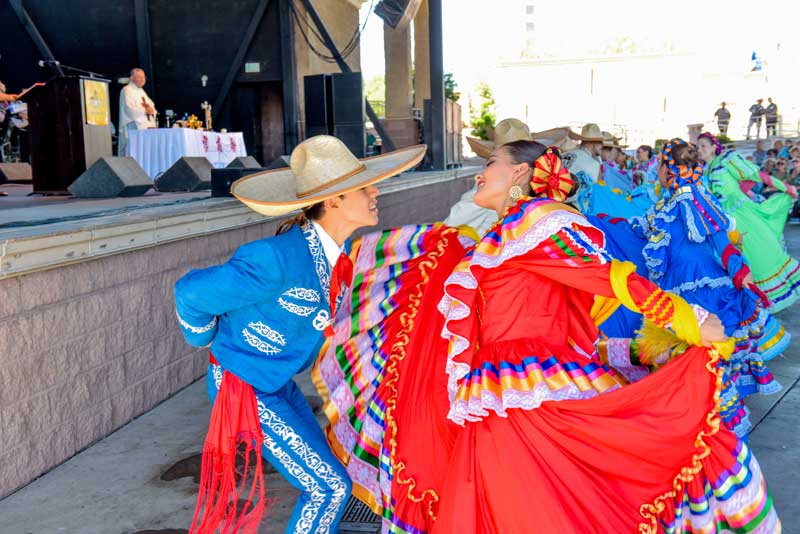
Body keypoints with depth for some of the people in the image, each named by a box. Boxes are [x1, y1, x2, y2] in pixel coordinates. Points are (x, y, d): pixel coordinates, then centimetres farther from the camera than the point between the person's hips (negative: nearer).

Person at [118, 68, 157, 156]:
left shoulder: (141, 91, 23)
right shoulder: (127, 90, -2)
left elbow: (153, 109, 19)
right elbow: (129, 110, -16)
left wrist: (151, 109, -4)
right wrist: (145, 110, -9)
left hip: (146, 127, 8)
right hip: (132, 129, -8)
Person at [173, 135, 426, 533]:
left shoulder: (338, 250, -6)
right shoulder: (277, 259, -31)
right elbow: (191, 293, -20)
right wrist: (208, 340, -3)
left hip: (278, 384, 8)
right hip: (243, 387, -8)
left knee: (322, 481, 15)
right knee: (330, 487, -4)